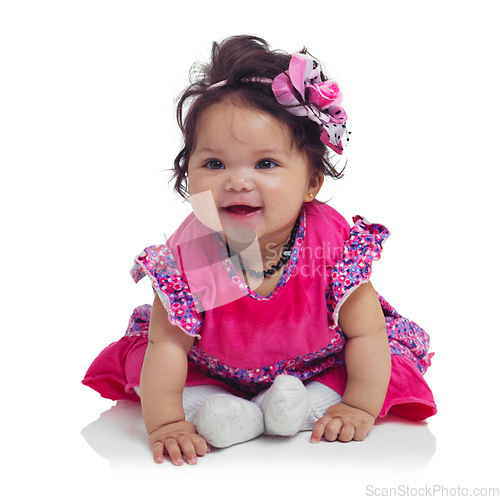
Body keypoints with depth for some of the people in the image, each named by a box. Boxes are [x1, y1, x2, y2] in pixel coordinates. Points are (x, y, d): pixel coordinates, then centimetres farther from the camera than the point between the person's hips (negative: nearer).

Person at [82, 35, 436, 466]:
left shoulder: (334, 242, -30)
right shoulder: (187, 254, -29)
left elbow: (366, 334, -19)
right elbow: (168, 346, -21)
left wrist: (359, 408, -19)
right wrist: (165, 423, -24)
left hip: (320, 361, 0)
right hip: (215, 366, 1)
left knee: (396, 345, -11)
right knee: (141, 353, -8)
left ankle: (311, 403, -18)